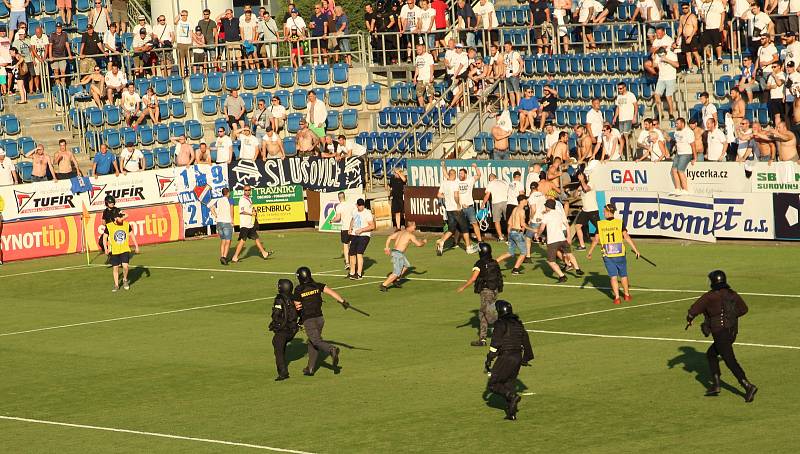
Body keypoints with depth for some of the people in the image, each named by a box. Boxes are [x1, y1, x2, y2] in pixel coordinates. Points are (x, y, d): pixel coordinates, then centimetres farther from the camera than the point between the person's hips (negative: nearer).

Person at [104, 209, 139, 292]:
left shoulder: (127, 225, -2)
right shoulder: (109, 226, -9)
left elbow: (132, 235, 11)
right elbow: (105, 237, 2)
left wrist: (136, 246, 11)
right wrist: (106, 248, -8)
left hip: (125, 250, 0)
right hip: (114, 251, 0)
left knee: (125, 266, -14)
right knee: (115, 267, 5)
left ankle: (125, 280, 14)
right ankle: (116, 285, 21)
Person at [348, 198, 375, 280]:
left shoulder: (367, 213, -13)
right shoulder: (355, 211, 9)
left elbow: (372, 226, -18)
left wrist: (361, 230, -23)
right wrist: (350, 228, 14)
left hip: (364, 236, -7)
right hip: (354, 235, 7)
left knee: (359, 253, -17)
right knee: (352, 254, 10)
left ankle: (359, 274, -14)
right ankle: (352, 272, 26)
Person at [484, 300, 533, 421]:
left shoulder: (501, 324, -10)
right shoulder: (518, 324, 13)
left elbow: (495, 344, -15)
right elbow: (526, 341, 20)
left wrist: (488, 360, -10)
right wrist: (526, 358, 31)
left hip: (505, 357, -8)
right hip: (518, 357, 8)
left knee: (492, 385, 0)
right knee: (510, 383, 15)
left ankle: (513, 397, -18)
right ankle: (512, 413, 9)